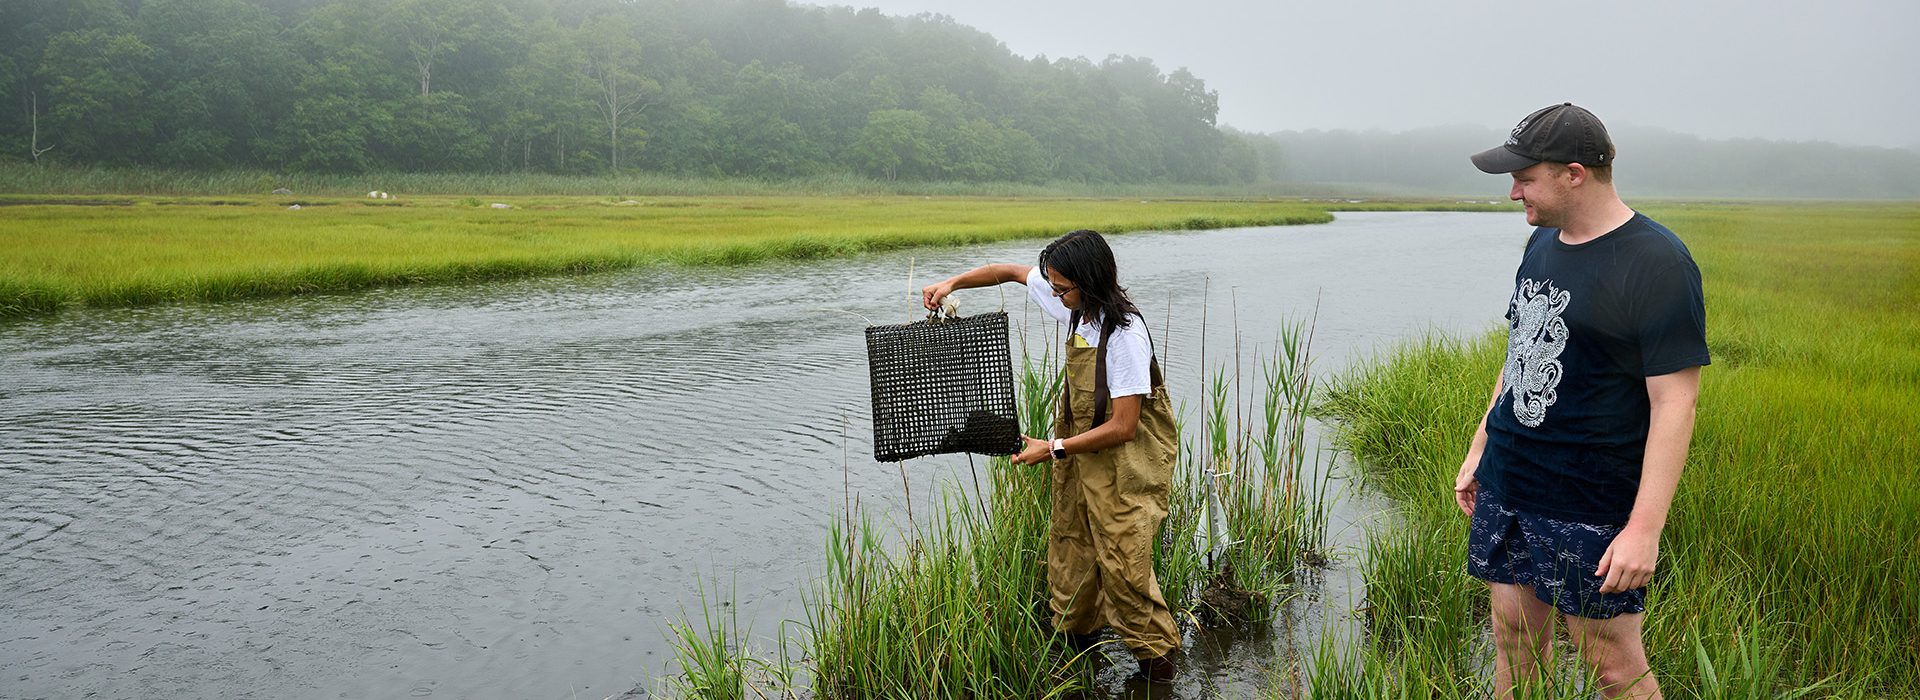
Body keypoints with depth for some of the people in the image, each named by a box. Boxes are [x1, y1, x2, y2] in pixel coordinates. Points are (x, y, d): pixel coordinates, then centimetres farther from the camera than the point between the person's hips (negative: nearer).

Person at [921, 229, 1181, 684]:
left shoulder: (1125, 335, -27)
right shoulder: (1075, 305, -4)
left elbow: (1123, 428, -24)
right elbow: (1012, 271, 12)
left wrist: (1054, 449, -19)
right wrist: (952, 283, 1)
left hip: (1126, 461, -8)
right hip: (1082, 452, 8)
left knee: (1124, 564, -5)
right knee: (1070, 548, 14)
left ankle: (1156, 658, 14)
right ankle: (1075, 642, 31)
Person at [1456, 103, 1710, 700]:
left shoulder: (1657, 263, -14)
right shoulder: (1543, 242, 10)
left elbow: (1675, 402, -17)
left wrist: (1645, 527, -22)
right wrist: (1478, 451, 19)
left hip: (1591, 513, -7)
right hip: (1504, 491, 7)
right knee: (1514, 642, 14)